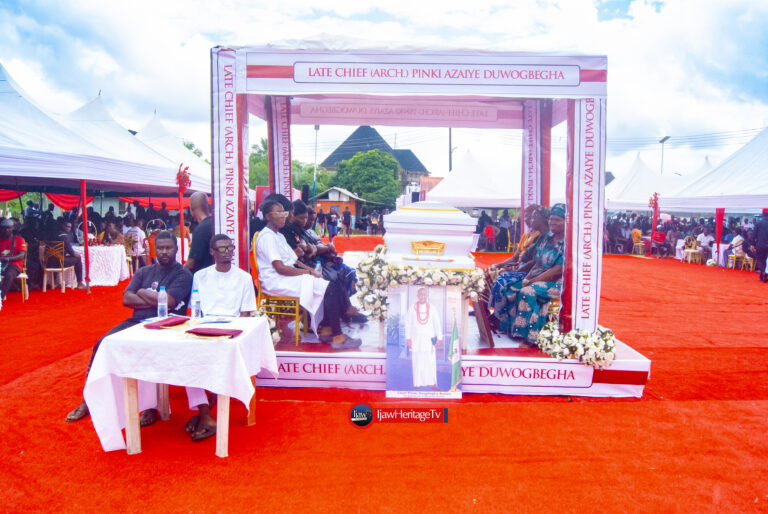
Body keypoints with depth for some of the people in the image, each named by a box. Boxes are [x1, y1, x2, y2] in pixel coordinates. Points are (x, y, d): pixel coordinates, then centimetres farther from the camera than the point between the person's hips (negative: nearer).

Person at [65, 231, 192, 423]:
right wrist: (155, 300, -8)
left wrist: (142, 292, 0)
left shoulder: (183, 275, -1)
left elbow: (168, 301, -15)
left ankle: (152, 406, -21)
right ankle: (89, 400, 1)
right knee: (102, 343, -13)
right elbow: (126, 299, 5)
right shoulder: (144, 272, 17)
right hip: (136, 321, 6)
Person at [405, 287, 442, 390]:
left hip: (429, 338, 1)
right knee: (417, 362, 1)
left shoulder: (432, 308, 5)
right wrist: (408, 338, -1)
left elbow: (437, 323, 8)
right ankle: (417, 384, 10)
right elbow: (408, 324, 5)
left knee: (431, 361, -3)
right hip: (416, 339, 0)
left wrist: (439, 338, 4)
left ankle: (432, 383, 5)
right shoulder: (412, 309, 3)